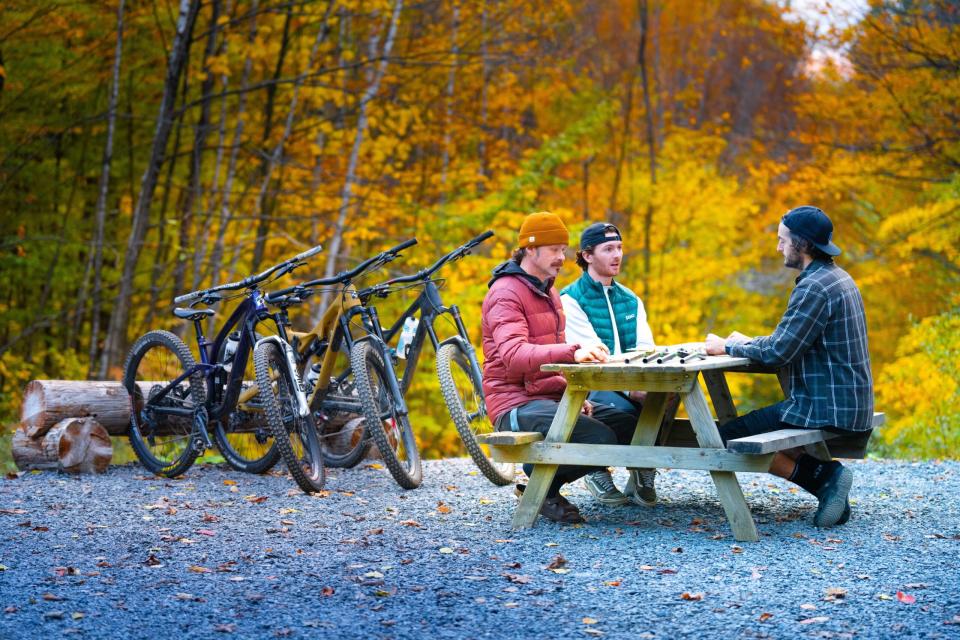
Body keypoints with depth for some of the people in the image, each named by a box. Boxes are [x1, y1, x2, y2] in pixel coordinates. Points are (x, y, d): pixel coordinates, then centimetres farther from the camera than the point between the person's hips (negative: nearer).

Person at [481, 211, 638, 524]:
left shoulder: (548, 292, 20)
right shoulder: (506, 293, -13)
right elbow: (514, 356, -31)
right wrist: (573, 352, -45)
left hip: (552, 398, 10)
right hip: (517, 406, -9)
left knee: (630, 426, -4)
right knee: (602, 439, -27)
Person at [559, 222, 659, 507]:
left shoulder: (630, 300, 18)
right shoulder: (571, 300, -4)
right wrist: (630, 389, -27)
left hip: (630, 386, 5)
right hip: (588, 389, -5)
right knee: (624, 409, -35)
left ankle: (643, 472, -5)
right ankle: (597, 471, -8)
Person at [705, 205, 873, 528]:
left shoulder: (814, 286, -18)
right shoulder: (838, 278, 14)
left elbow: (778, 352, -21)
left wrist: (728, 347, -6)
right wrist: (748, 342, 14)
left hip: (827, 409, -10)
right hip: (850, 405, 10)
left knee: (729, 437, -6)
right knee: (755, 421, 28)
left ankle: (821, 476, -7)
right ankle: (826, 477, 7)